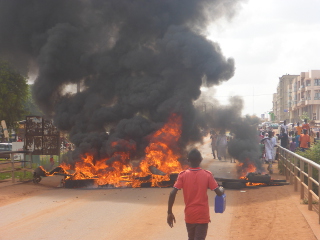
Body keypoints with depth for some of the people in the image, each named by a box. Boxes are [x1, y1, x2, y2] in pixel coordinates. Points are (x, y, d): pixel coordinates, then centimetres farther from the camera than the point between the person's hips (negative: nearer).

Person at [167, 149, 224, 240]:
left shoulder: (182, 175, -5)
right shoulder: (207, 175, -6)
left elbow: (172, 193, -13)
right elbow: (219, 193, -7)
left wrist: (169, 213, -5)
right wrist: (222, 189, 17)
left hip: (189, 215, 2)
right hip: (202, 216, -2)